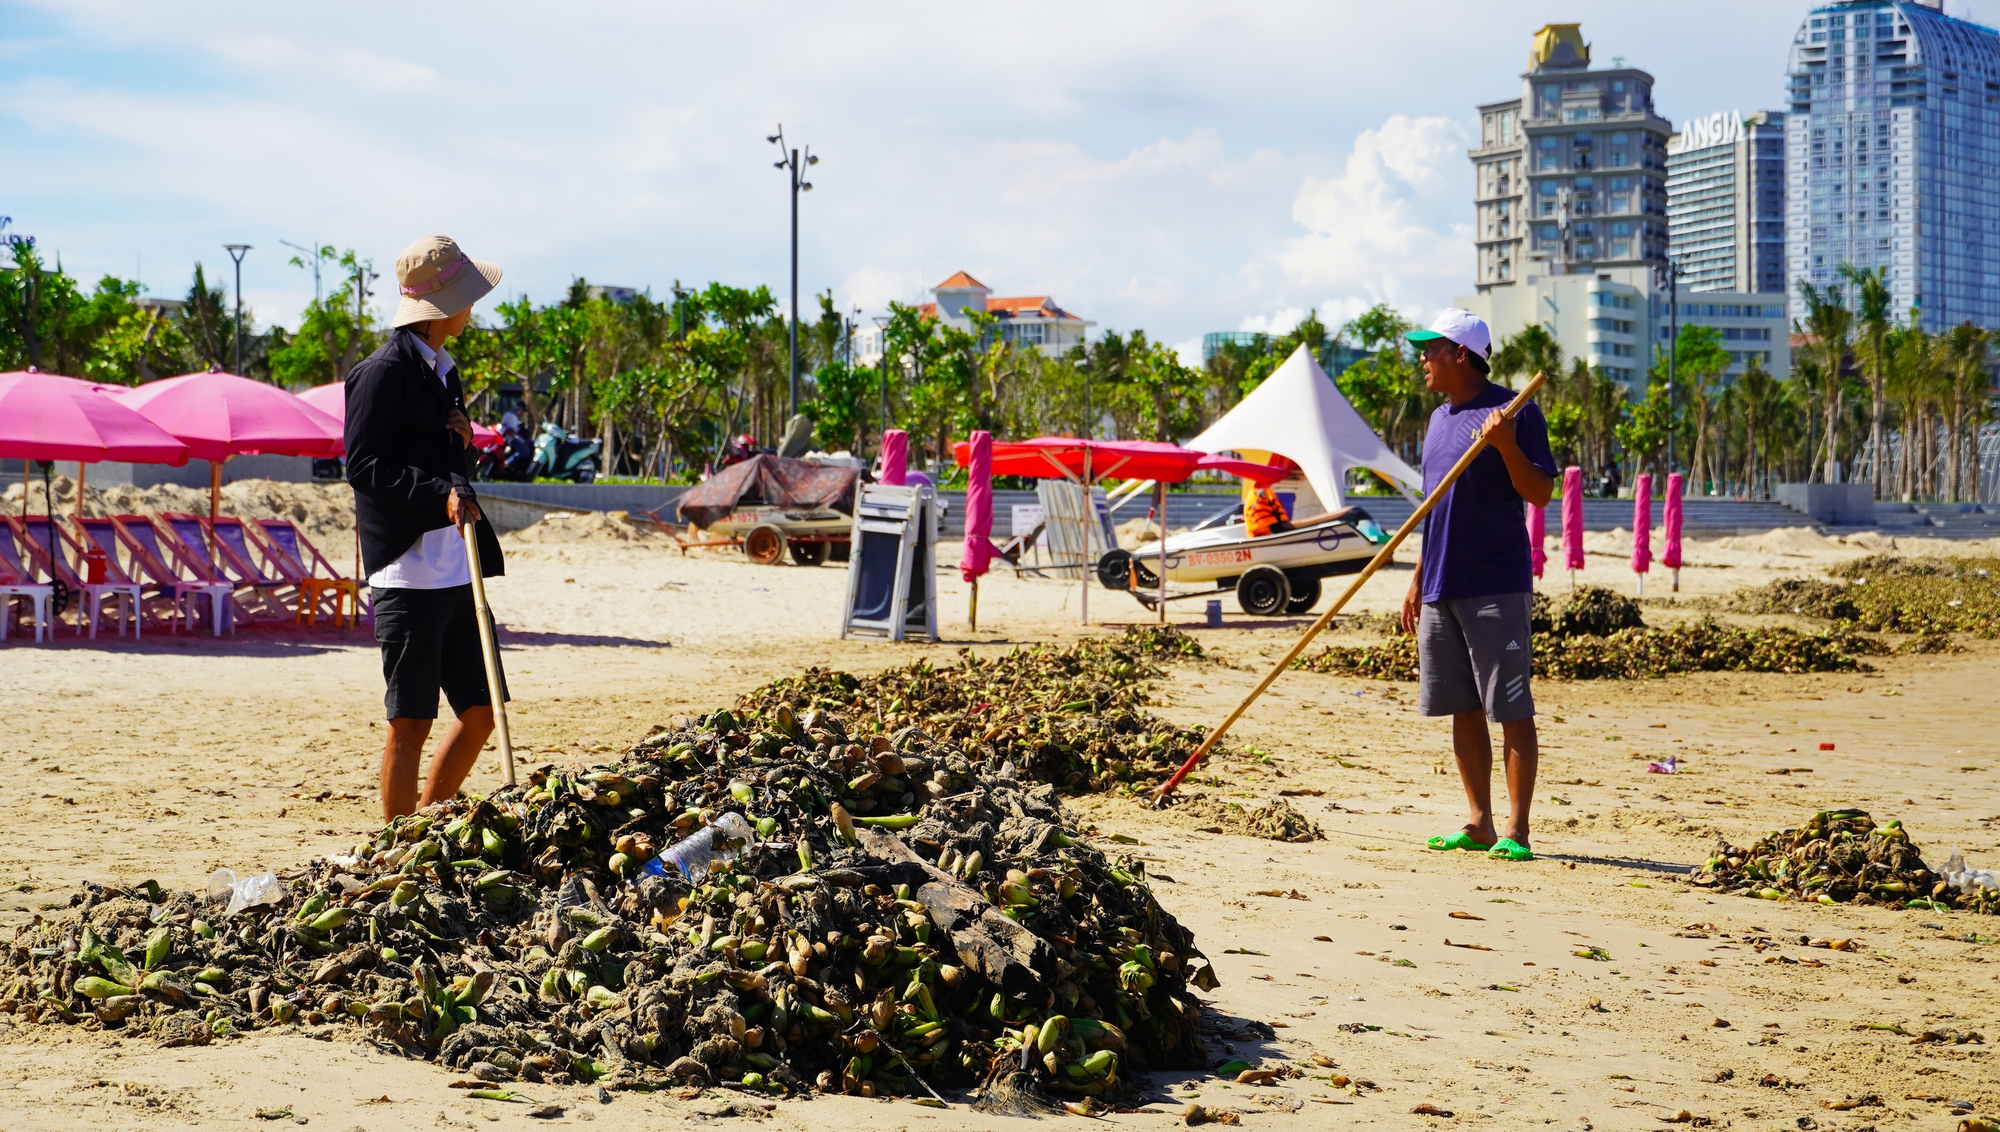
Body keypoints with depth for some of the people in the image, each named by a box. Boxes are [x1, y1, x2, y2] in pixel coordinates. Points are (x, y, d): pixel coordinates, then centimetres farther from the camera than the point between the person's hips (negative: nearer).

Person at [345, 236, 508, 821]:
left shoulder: (443, 371, 19)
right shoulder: (385, 371, -9)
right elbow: (363, 466, -14)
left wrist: (460, 439, 1)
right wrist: (442, 494, -24)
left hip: (458, 572, 9)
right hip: (408, 573, -9)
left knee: (480, 711, 11)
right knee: (410, 721, -3)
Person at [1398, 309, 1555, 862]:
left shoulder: (1514, 410, -7)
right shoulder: (1439, 419, 18)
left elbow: (1540, 493, -11)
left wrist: (1506, 445, -26)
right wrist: (1418, 579, 20)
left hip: (1495, 587, -8)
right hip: (1441, 587, 8)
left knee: (1511, 708, -5)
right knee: (1462, 709, 9)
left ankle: (1515, 829, -3)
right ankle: (1480, 824, 16)